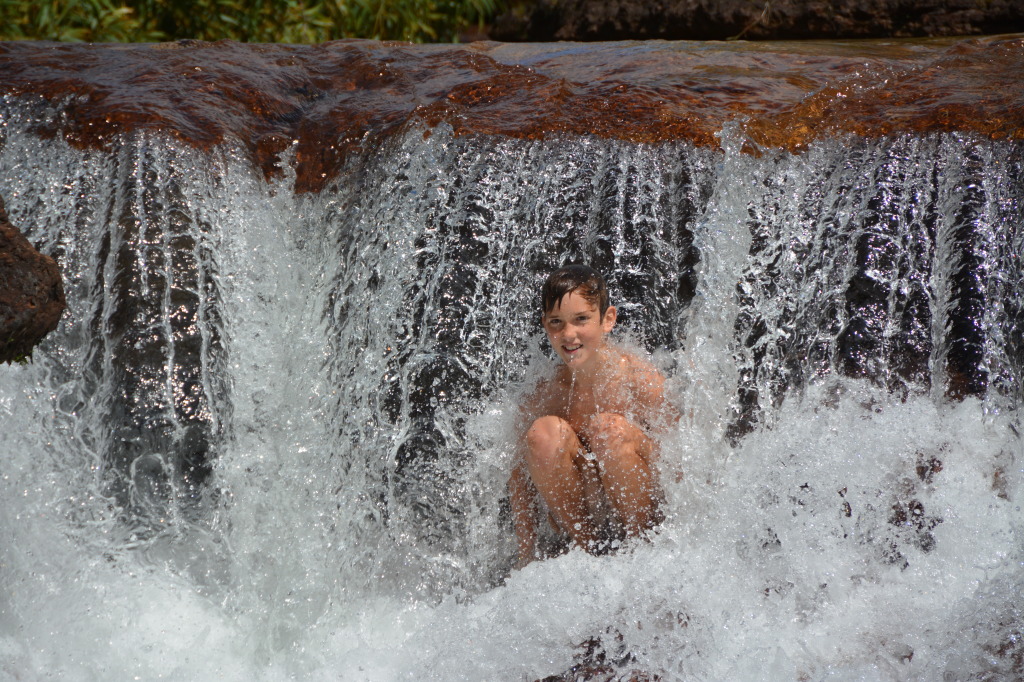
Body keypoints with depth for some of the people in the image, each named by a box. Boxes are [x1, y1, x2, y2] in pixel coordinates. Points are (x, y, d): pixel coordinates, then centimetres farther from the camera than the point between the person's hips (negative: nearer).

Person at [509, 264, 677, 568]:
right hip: (573, 518, 2)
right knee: (544, 432, -23)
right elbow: (519, 477, 2)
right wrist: (525, 554, -5)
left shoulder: (641, 381, -14)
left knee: (610, 428, -29)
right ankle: (584, 547, -11)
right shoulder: (544, 397, -6)